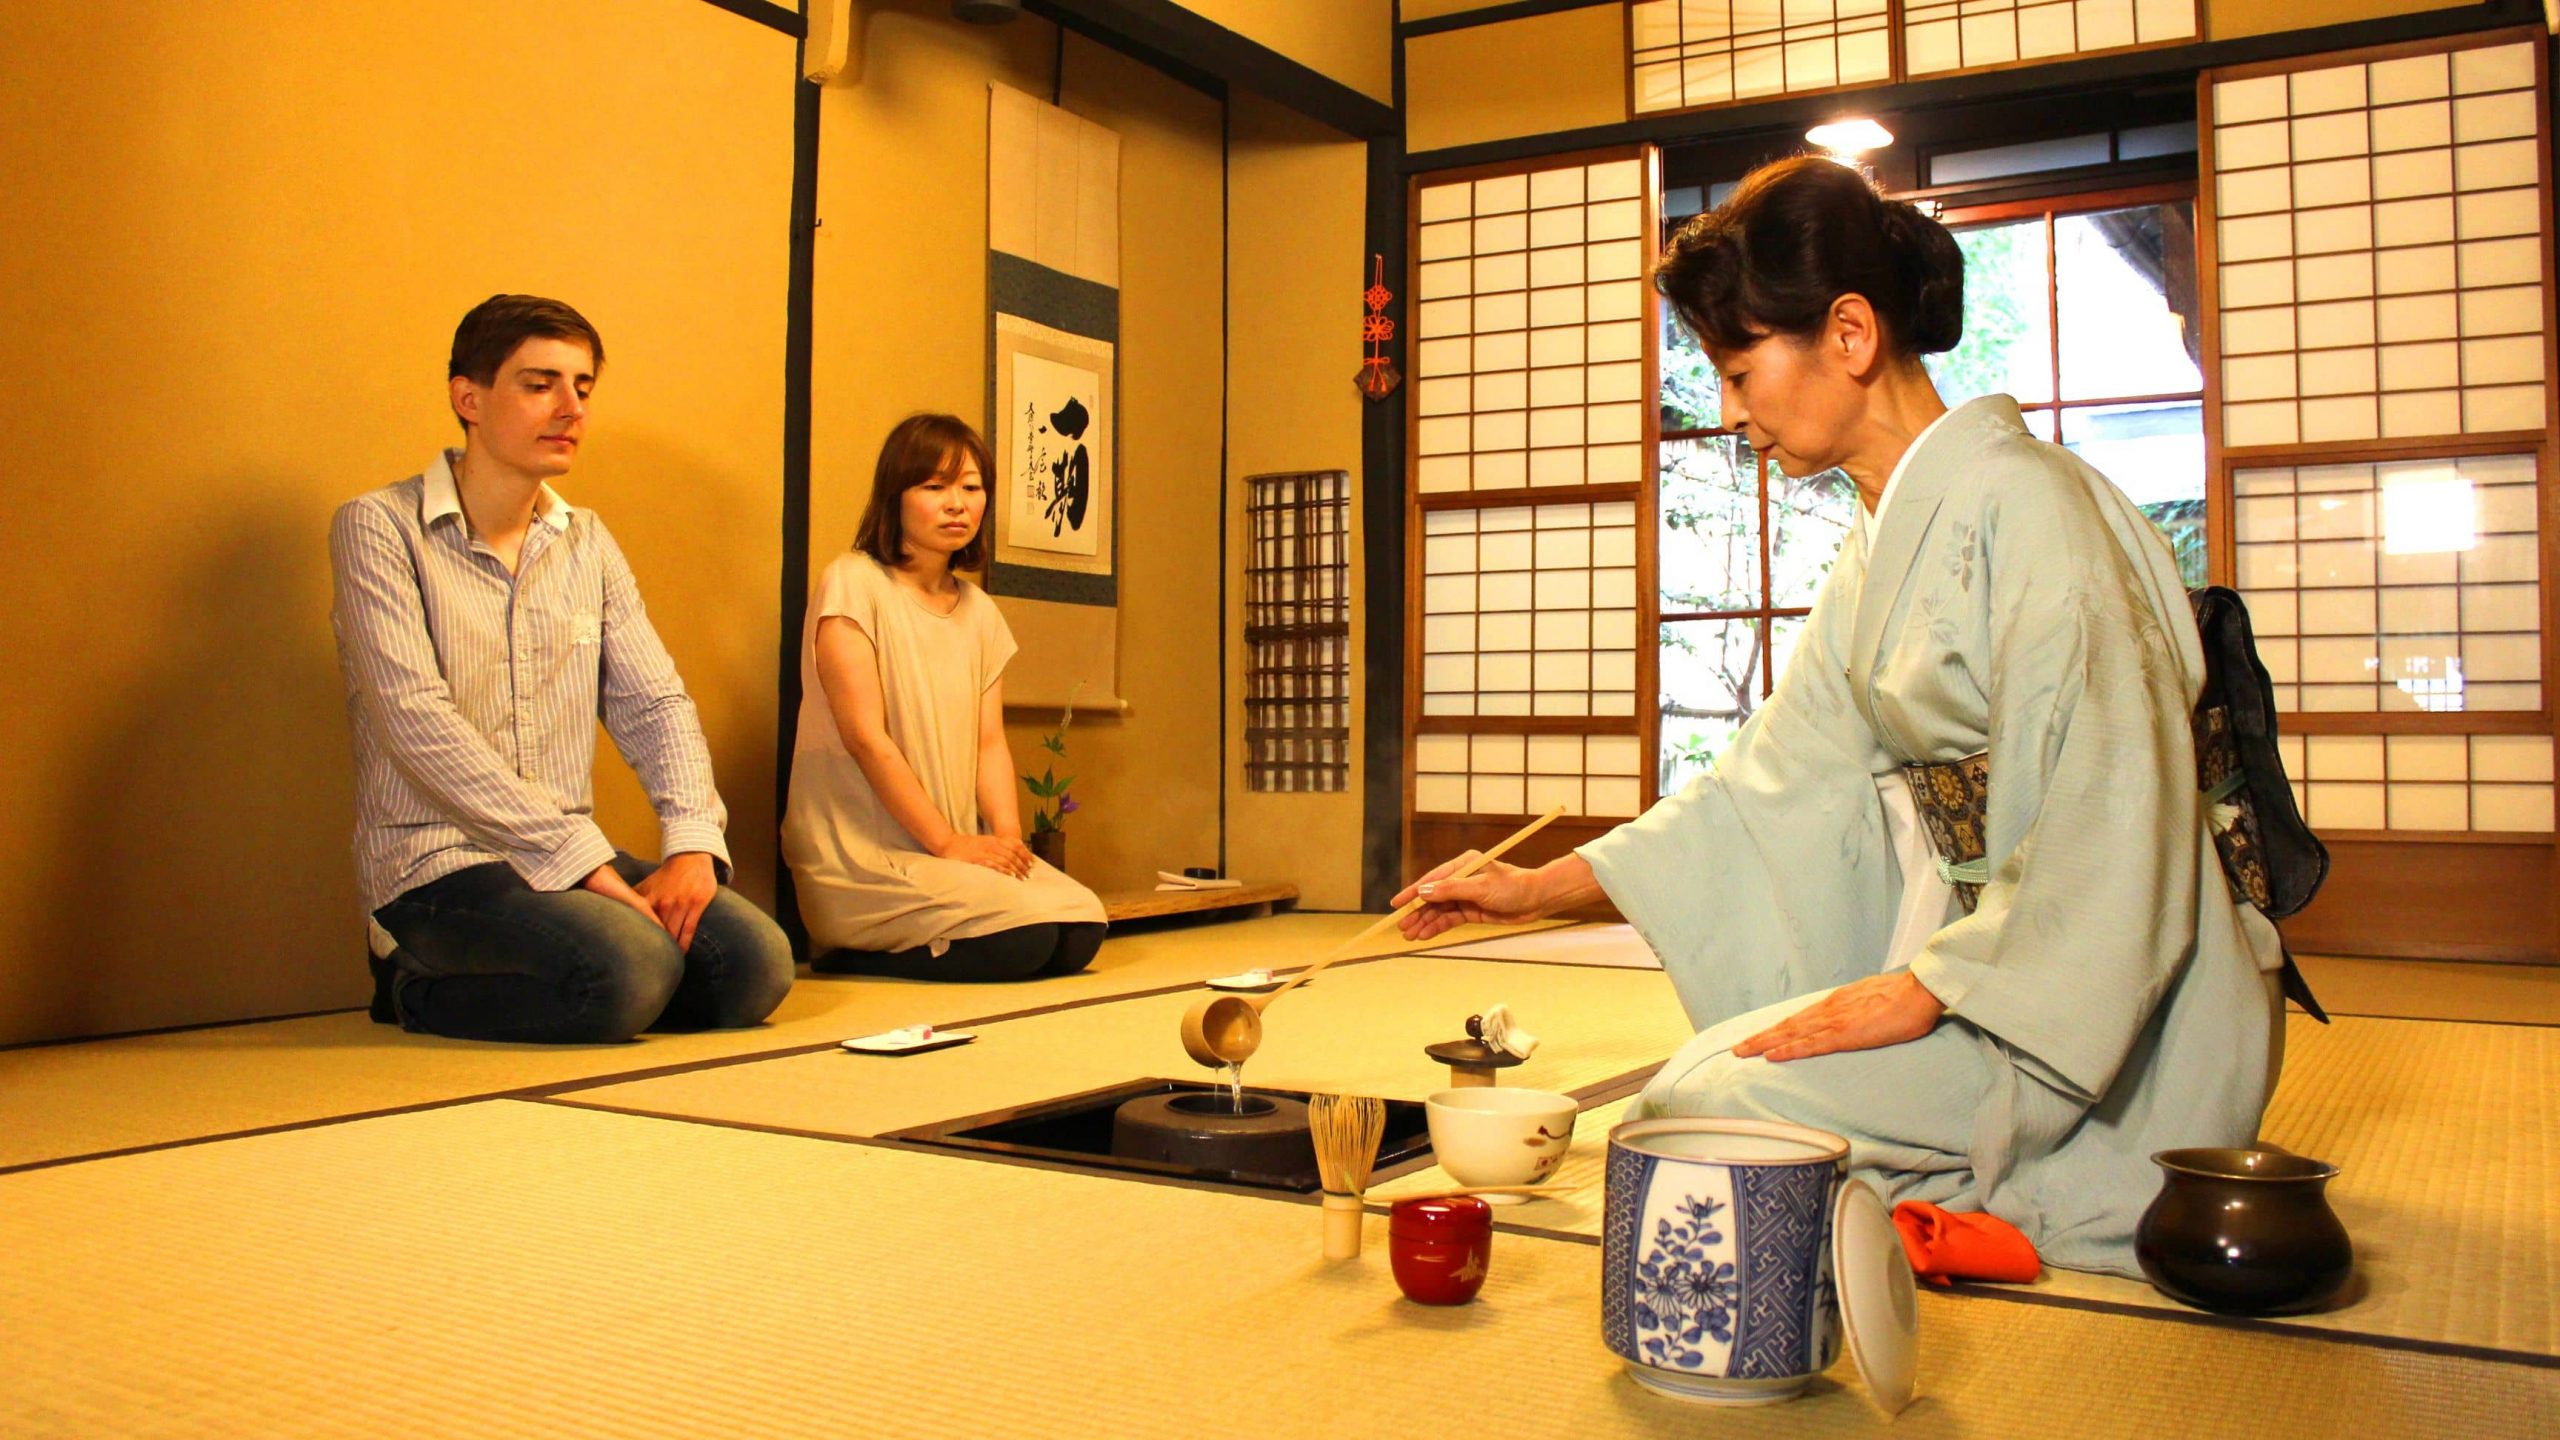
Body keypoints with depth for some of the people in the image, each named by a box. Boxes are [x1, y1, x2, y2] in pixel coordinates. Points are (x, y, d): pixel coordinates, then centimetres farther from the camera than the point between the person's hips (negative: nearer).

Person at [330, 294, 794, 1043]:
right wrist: (587, 860, -21)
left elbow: (655, 703, 9)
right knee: (630, 969, -31)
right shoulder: (379, 528, -5)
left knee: (755, 965, -17)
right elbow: (419, 724, -16)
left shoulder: (588, 543, 14)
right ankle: (420, 990, -1)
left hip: (571, 856, 6)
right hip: (436, 864, -6)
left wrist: (692, 842, -11)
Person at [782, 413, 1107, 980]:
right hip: (858, 855, -7)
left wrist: (1008, 835, -9)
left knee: (1081, 929, -13)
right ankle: (847, 954, -2)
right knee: (1026, 937, -24)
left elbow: (990, 742, 9)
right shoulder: (853, 583, -7)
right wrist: (948, 843, -16)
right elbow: (866, 736, -14)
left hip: (957, 849, 7)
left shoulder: (979, 611, 14)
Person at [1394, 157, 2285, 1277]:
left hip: (2108, 1023, -9)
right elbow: (1777, 782, 13)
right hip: (1977, 962, 9)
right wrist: (1540, 888, 12)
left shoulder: (2024, 505, -17)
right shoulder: (1884, 549, 12)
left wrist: (1922, 989, -22)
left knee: (1710, 1099, -19)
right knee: (1678, 1087, 2)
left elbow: (2110, 816, -22)